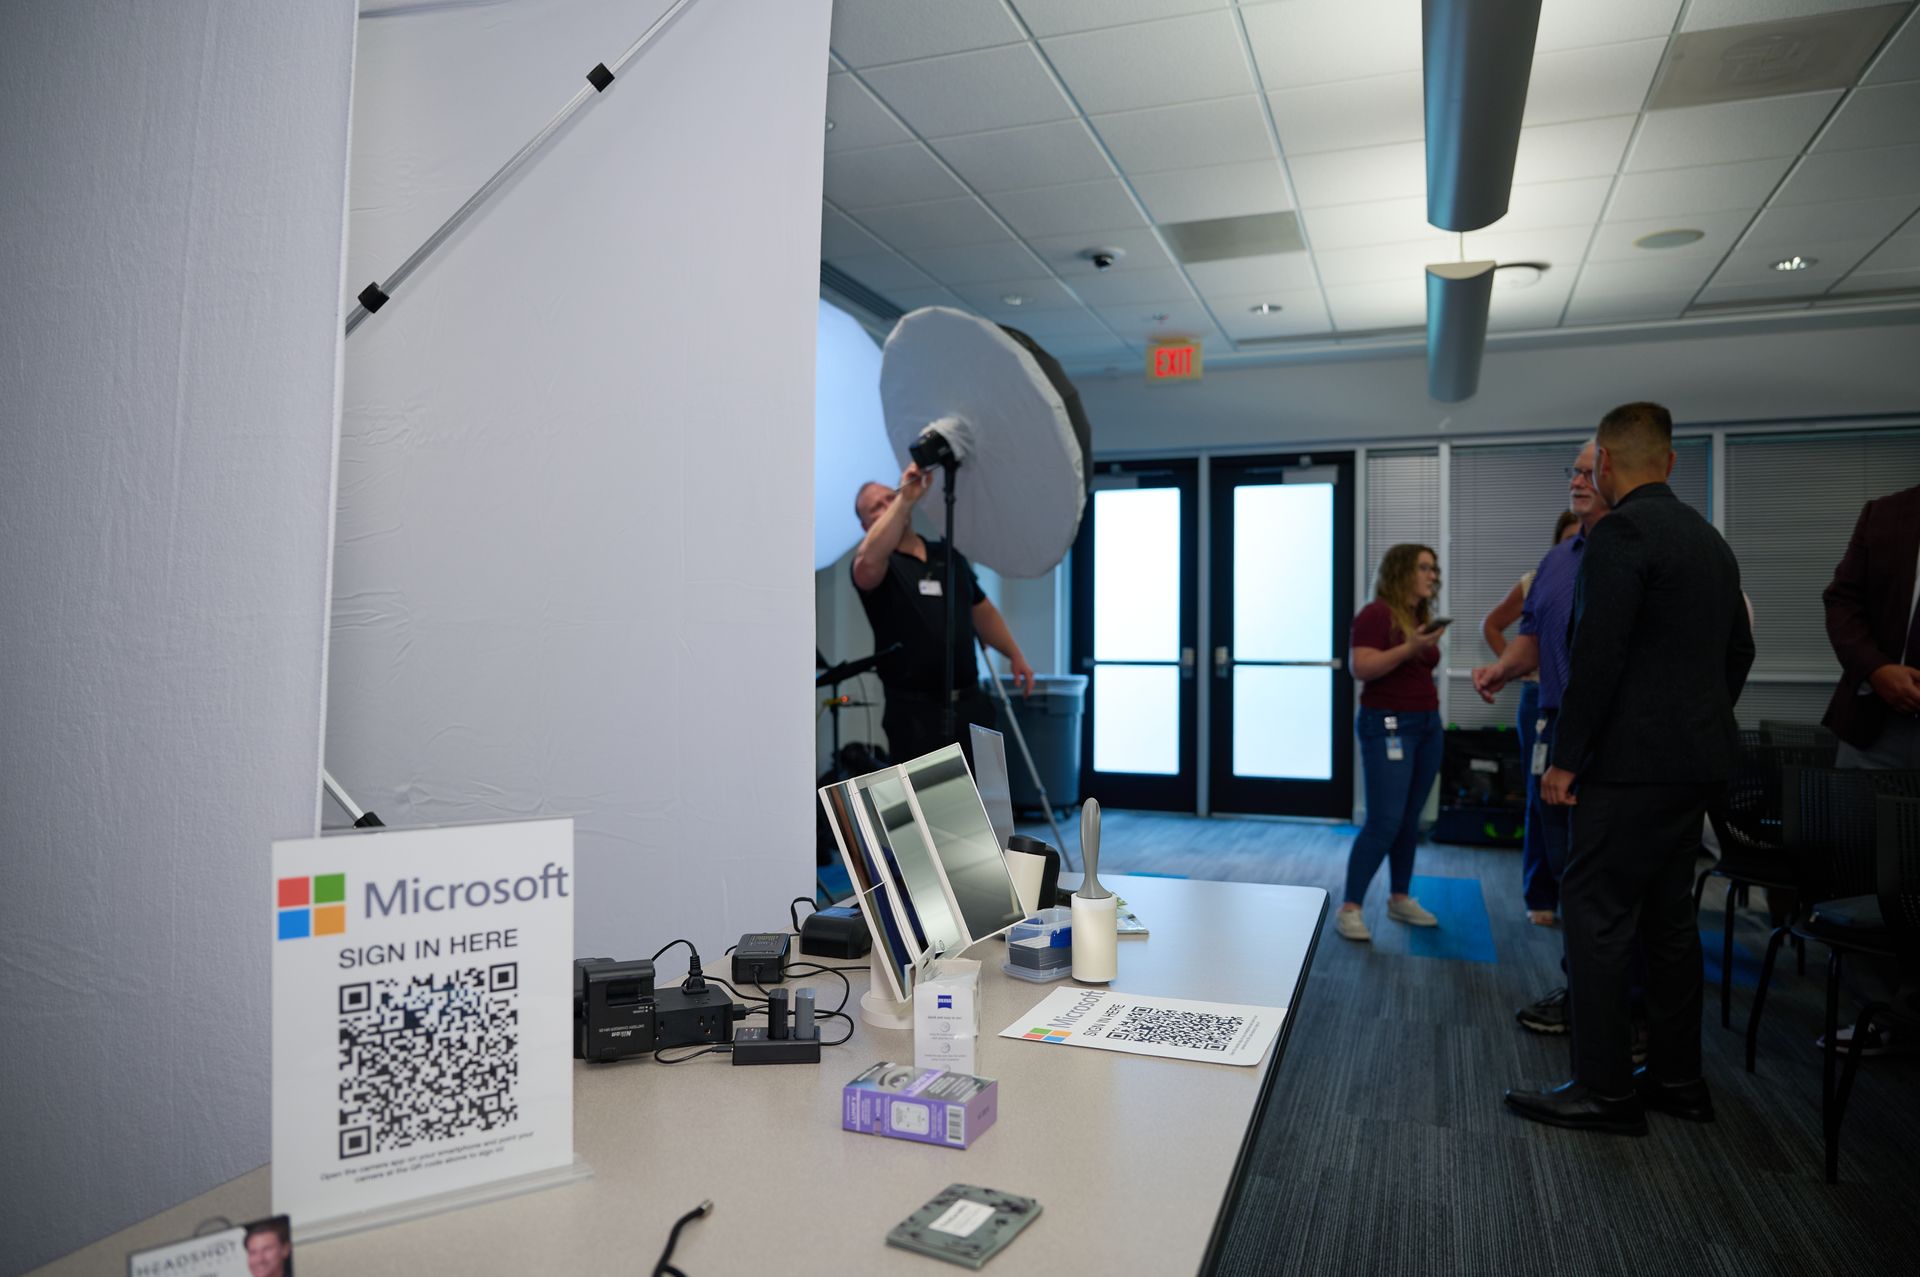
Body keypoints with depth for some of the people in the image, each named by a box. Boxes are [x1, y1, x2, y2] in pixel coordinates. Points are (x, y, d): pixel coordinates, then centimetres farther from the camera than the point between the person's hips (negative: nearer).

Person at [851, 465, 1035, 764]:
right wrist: (905, 498, -32)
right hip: (916, 711, -5)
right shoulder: (878, 565, -5)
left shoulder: (949, 556, 14)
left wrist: (1015, 655, 14)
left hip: (971, 703, 6)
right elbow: (867, 562, -31)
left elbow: (982, 610, 23)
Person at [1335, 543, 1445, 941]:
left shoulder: (1422, 617, 13)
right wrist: (1409, 648, -28)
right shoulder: (1376, 614, -11)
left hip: (1427, 725, 8)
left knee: (1410, 821, 13)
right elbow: (1362, 668, -21)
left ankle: (1400, 899, 25)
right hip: (1388, 725, -8)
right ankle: (1349, 909, -4)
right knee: (1383, 823, -11)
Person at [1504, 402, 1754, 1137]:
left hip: (1633, 764, -9)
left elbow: (1597, 656, -20)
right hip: (1697, 759, 9)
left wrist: (1565, 759, -14)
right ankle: (1676, 1079, 25)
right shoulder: (1710, 540, 14)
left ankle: (1604, 1091, 4)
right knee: (1667, 917, 16)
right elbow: (1738, 653, 20)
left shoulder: (1621, 534, -14)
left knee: (1596, 917, -3)